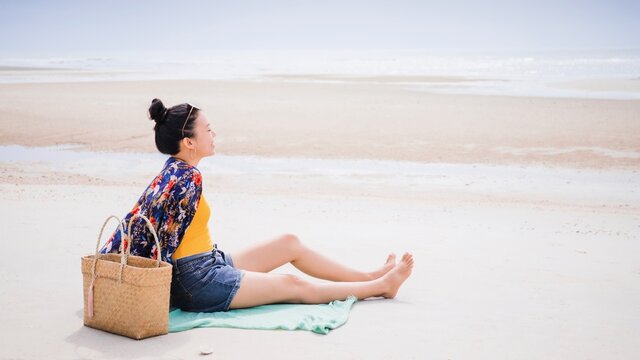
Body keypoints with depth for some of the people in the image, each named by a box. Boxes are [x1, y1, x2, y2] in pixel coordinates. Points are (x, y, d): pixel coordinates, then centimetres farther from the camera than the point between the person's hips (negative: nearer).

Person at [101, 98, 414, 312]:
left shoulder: (174, 172, 7)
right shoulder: (186, 178, -22)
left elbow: (135, 221, 6)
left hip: (212, 264, 10)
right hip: (198, 281, -10)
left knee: (289, 243, 14)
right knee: (293, 285, 0)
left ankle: (368, 277, 22)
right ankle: (379, 287, 14)